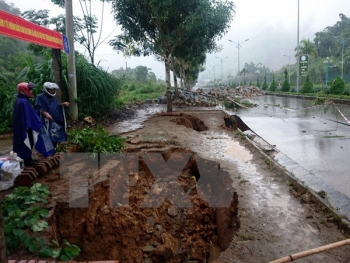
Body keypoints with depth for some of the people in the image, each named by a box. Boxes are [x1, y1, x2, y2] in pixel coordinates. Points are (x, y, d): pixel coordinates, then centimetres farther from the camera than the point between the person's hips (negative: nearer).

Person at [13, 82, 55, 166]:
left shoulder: (19, 100, 8)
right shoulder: (24, 102, -23)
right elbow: (29, 115, -22)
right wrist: (37, 124, -16)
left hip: (20, 126, 10)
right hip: (26, 126, -10)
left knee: (24, 142, 16)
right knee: (27, 142, 1)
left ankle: (27, 158, 27)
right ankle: (27, 160, 10)